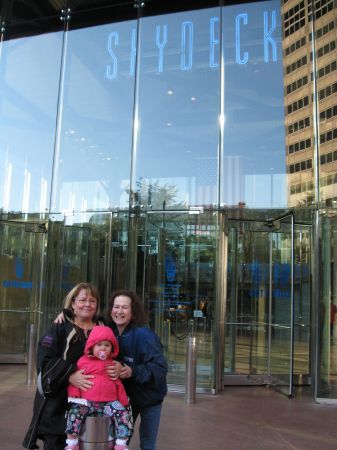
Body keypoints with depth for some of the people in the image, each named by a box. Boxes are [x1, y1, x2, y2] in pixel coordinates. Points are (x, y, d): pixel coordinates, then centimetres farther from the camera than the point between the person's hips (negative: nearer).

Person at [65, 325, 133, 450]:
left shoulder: (113, 365, 14)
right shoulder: (83, 361, 7)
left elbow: (118, 385, 16)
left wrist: (124, 402, 10)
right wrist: (74, 397, -6)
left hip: (109, 402, 1)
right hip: (86, 401, -1)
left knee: (123, 414, -20)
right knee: (74, 412, -27)